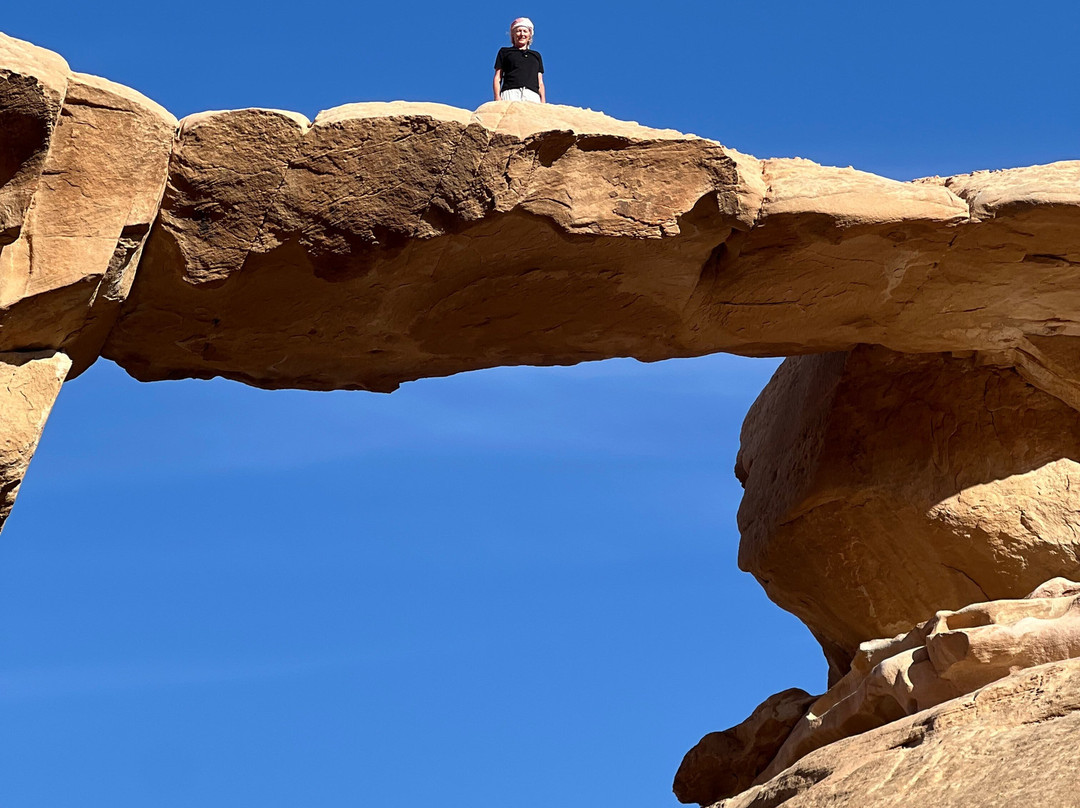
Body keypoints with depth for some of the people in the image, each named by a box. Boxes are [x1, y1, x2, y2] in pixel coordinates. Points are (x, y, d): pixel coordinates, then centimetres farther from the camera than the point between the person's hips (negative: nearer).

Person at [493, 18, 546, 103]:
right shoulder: (504, 52, 22)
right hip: (510, 94, -2)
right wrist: (497, 97, -4)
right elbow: (497, 78, 14)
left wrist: (543, 103, 8)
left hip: (533, 96, 2)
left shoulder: (536, 55, 29)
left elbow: (540, 83, 24)